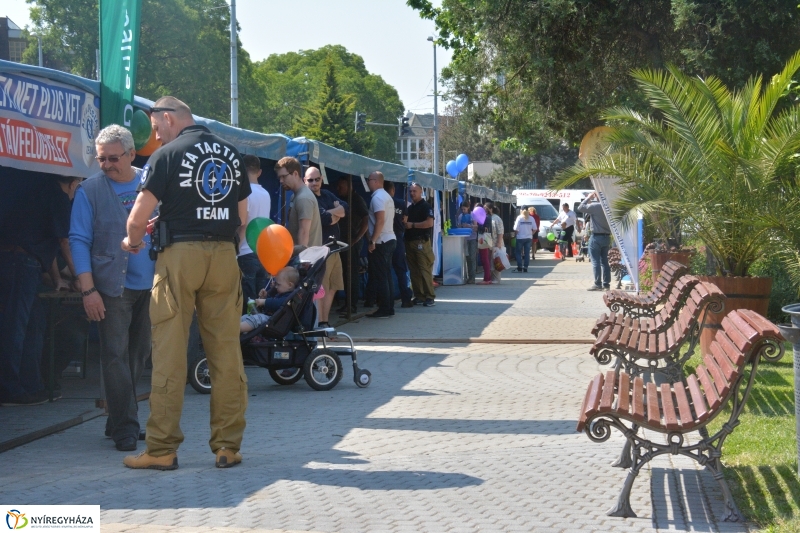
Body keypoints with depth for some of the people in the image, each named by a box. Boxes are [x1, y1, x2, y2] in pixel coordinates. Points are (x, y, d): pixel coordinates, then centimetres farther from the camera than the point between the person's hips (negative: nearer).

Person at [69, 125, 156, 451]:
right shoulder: (90, 190, -1)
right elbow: (79, 240, -2)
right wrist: (88, 290, -10)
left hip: (150, 285, 3)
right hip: (112, 287, -3)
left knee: (139, 354, 10)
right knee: (115, 356, -5)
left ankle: (120, 421, 22)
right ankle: (125, 428, 1)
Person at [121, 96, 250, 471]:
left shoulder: (168, 154, -3)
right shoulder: (231, 153, 13)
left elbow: (138, 218, -6)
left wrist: (133, 241, 13)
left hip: (180, 254, -4)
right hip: (224, 256, 4)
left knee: (169, 352, 0)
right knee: (226, 351, 6)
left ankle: (162, 449, 2)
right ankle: (228, 446, 8)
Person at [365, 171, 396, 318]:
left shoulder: (377, 197, -13)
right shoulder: (387, 196, 17)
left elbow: (380, 221, -22)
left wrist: (372, 241, -20)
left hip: (381, 242, -10)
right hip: (390, 239, 10)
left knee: (380, 277, -6)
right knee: (386, 276, 12)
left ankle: (384, 310, -6)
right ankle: (389, 308, 14)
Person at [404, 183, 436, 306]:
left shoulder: (425, 206, -4)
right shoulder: (410, 208, 19)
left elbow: (430, 223, -15)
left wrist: (412, 225, -14)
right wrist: (405, 224, 8)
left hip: (421, 242, -8)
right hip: (409, 242, 8)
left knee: (425, 270, -11)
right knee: (414, 271, 6)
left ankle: (430, 297, -10)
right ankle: (419, 296, 10)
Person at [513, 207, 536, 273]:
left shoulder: (519, 218, -8)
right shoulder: (531, 218, 2)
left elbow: (516, 229, -13)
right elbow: (535, 229, 1)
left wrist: (517, 233, 6)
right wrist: (530, 234, 13)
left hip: (520, 238, -3)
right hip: (529, 238, 3)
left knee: (518, 253, 4)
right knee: (527, 253, 8)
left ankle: (519, 267, -4)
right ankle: (525, 268, 7)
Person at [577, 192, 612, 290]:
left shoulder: (595, 206, -16)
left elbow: (580, 208, -8)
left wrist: (588, 198, 0)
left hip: (596, 237, -7)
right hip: (607, 237, 7)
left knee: (596, 261, -3)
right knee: (604, 261, 12)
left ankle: (597, 284, -6)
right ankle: (606, 284, 13)